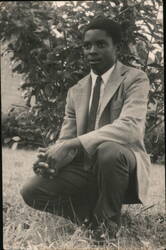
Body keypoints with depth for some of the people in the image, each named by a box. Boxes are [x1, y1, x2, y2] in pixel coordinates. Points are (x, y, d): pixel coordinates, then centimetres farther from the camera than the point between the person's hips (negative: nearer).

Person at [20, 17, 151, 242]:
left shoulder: (135, 79, -6)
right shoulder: (76, 91, 12)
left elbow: (130, 126, -24)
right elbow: (66, 139, 9)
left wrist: (73, 145, -31)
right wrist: (51, 155, -17)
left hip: (122, 164, -4)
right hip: (85, 167, 5)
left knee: (108, 151, -39)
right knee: (32, 191, -16)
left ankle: (108, 224, -13)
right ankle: (97, 213, 2)